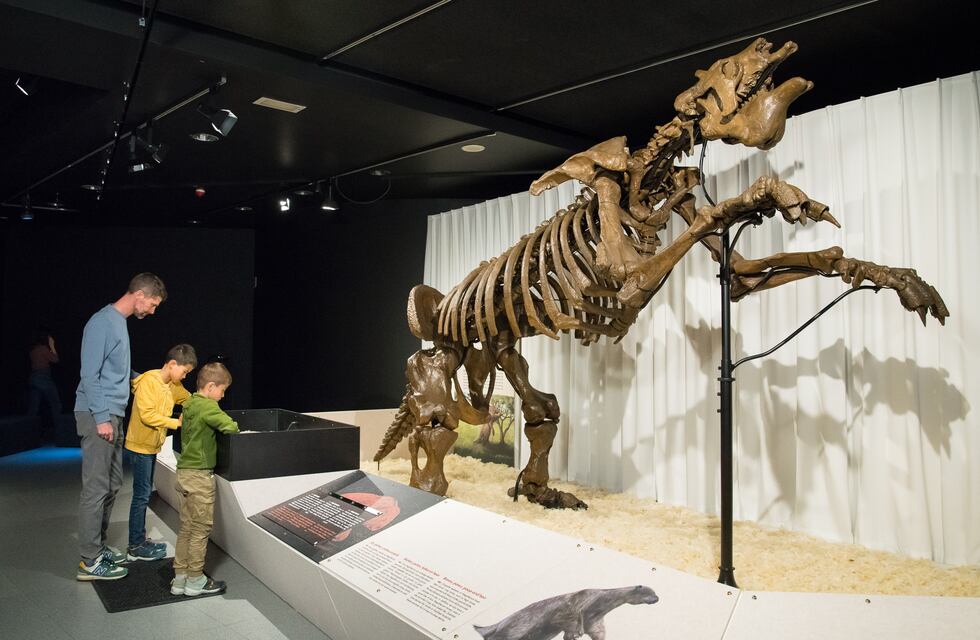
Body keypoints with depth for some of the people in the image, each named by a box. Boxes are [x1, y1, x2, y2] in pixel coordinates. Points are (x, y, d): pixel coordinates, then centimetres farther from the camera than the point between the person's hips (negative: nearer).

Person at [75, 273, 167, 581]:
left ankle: (97, 546, 26)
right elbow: (90, 374, -19)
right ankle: (89, 562, 2)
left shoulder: (120, 323, 15)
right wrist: (101, 417, -20)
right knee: (96, 489, -5)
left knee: (112, 485, 15)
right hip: (98, 416, -10)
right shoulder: (102, 322, -15)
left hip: (112, 415, 10)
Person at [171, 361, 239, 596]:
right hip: (199, 474, -9)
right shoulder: (208, 406, -16)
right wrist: (237, 430, -5)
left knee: (186, 528, 15)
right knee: (201, 528, 2)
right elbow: (229, 426, -28)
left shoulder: (189, 404, 11)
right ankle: (195, 580, 11)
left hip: (185, 471, 9)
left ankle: (180, 577, 21)